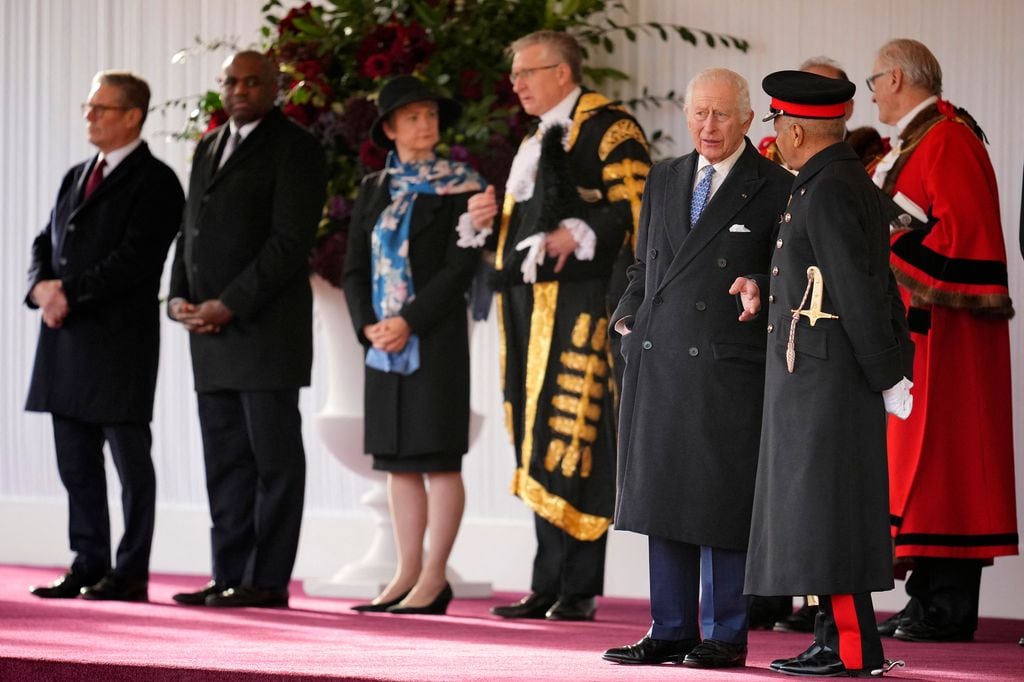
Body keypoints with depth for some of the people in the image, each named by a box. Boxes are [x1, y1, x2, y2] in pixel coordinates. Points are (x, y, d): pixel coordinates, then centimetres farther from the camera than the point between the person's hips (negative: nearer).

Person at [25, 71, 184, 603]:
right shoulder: (76, 178, 20)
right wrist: (42, 288, -4)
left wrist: (71, 293, -17)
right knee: (76, 460, 8)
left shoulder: (155, 182, -5)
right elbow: (45, 244, 17)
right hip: (67, 339, 8)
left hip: (120, 338, -8)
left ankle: (131, 574, 1)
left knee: (129, 457, -2)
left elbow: (136, 257, -16)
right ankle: (88, 566, 14)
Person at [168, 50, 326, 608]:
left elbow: (290, 241, -12)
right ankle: (229, 576, 8)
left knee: (273, 457, -4)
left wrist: (229, 305, -16)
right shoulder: (208, 149, 20)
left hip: (266, 326, -7)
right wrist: (179, 298, 4)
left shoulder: (293, 148, -4)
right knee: (225, 459, 6)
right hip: (209, 328, 7)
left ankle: (268, 580, -4)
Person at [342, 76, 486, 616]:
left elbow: (460, 268, -10)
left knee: (438, 457, -4)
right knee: (398, 460, 6)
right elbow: (355, 268, 10)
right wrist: (368, 325, -6)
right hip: (383, 343, 5)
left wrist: (409, 323, -16)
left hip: (435, 340, -5)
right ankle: (407, 573, 10)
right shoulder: (374, 190, 12)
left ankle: (434, 578, -3)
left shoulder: (459, 187, -2)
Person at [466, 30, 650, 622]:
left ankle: (578, 590, -8)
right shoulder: (540, 139, 22)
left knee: (572, 444, -10)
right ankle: (550, 587, 10)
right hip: (531, 305, 9)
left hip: (578, 303, -9)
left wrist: (577, 234, -26)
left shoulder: (607, 128, -6)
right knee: (540, 447, 8)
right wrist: (494, 217, 11)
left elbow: (637, 208, -15)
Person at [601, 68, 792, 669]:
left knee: (723, 500, -3)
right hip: (658, 363, 5)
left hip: (729, 368, -5)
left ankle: (725, 635, 5)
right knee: (662, 497, 8)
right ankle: (671, 631, 15)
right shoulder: (664, 181, 16)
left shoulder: (776, 190, -1)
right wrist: (629, 316, 8)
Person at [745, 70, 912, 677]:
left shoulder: (826, 191, -17)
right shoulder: (852, 180, 14)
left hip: (822, 374, -10)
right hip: (817, 377, 10)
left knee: (825, 509, -8)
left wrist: (886, 376, -17)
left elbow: (859, 290, -20)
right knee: (817, 511, 12)